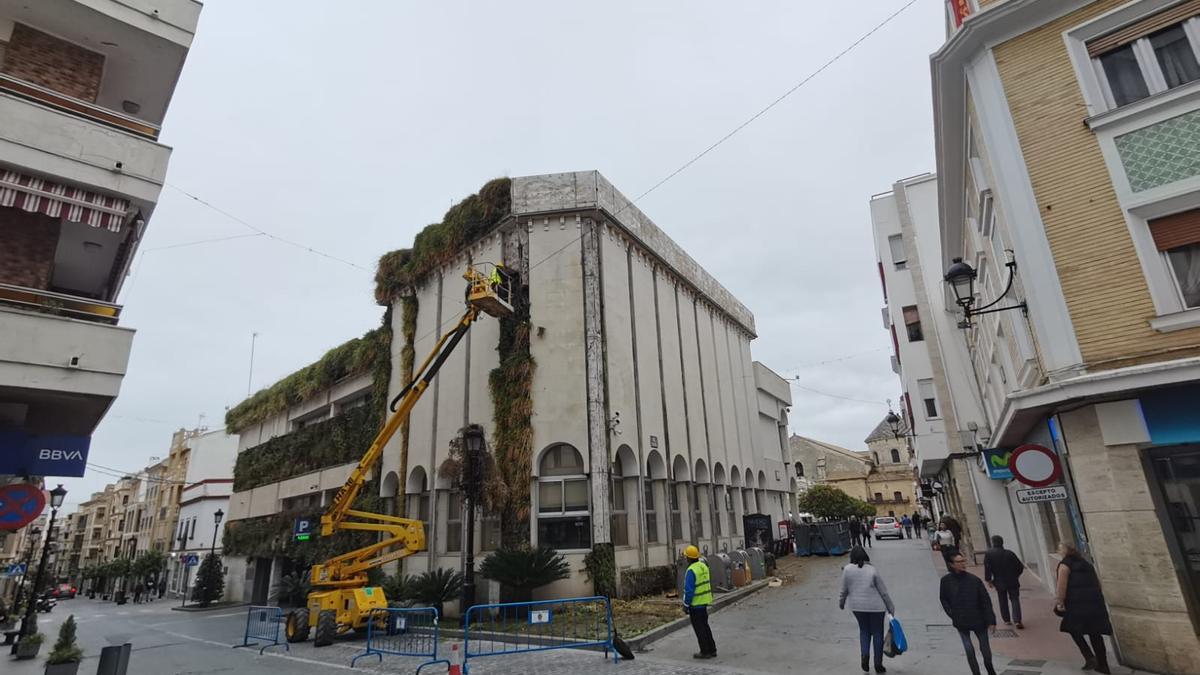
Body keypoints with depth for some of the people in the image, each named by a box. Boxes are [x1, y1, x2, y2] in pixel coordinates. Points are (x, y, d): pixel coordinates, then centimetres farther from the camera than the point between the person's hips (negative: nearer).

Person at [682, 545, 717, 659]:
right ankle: (712, 650, 25)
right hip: (704, 601, 8)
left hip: (696, 603, -8)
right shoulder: (704, 566, 4)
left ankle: (705, 652, 11)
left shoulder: (691, 570, -22)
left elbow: (689, 590, -22)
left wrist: (686, 605, -14)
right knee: (705, 626, 19)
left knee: (699, 628, 4)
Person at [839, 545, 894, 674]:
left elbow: (844, 590, -3)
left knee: (864, 631, 20)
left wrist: (841, 603, 14)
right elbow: (883, 592, -6)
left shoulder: (847, 569, -9)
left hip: (857, 606, 1)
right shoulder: (872, 570, -12)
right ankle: (878, 664, 19)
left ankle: (865, 654, 0)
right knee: (877, 633, 14)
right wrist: (891, 608, 6)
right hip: (875, 606, -1)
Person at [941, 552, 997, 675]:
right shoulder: (946, 581, -8)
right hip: (961, 623, 0)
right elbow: (944, 600, 4)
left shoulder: (974, 580, -11)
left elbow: (986, 600, -6)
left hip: (978, 620, 0)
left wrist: (990, 620, -8)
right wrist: (953, 615, -4)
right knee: (969, 650, 0)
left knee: (985, 648, 14)